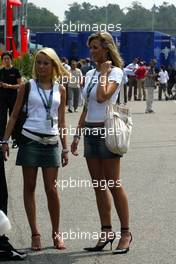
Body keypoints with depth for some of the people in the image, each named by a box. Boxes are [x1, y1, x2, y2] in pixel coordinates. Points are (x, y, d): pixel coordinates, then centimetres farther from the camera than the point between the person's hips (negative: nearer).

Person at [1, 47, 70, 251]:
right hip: (30, 140, -1)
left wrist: (65, 148, 8)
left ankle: (56, 233, 13)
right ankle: (35, 234, 9)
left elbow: (61, 121, 12)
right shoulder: (28, 86, 2)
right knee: (29, 188, 2)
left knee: (51, 189, 1)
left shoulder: (60, 90, 8)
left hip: (51, 142, 1)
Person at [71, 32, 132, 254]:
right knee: (98, 185, 8)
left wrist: (104, 72, -13)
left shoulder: (115, 72, -6)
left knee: (113, 185, -5)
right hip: (90, 132, 7)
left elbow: (102, 96, -24)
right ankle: (106, 232, 13)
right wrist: (77, 135, 15)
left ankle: (125, 233, 1)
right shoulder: (90, 74, 15)